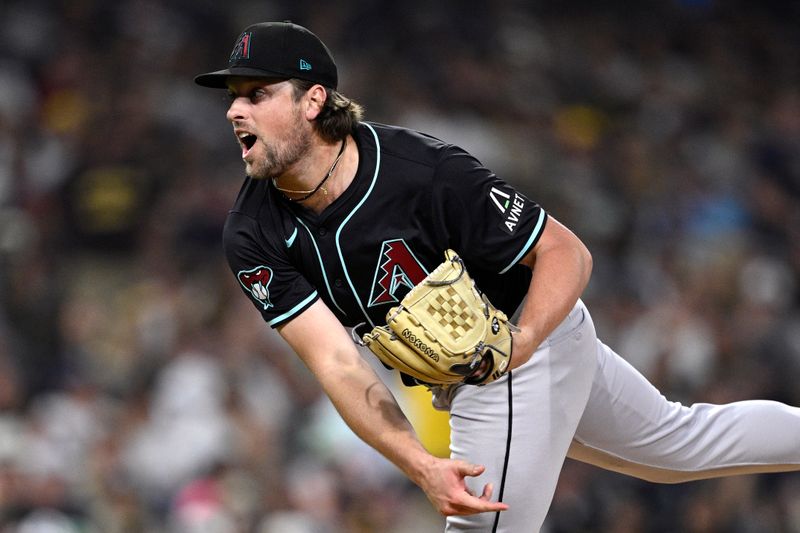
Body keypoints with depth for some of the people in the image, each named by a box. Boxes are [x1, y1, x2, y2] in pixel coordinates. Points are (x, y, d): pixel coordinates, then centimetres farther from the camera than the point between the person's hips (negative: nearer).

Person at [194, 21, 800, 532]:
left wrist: (519, 344, -42)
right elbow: (336, 363, -26)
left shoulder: (425, 171, -32)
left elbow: (568, 253, -24)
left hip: (535, 333, -6)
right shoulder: (253, 237, -19)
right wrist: (423, 468, -40)